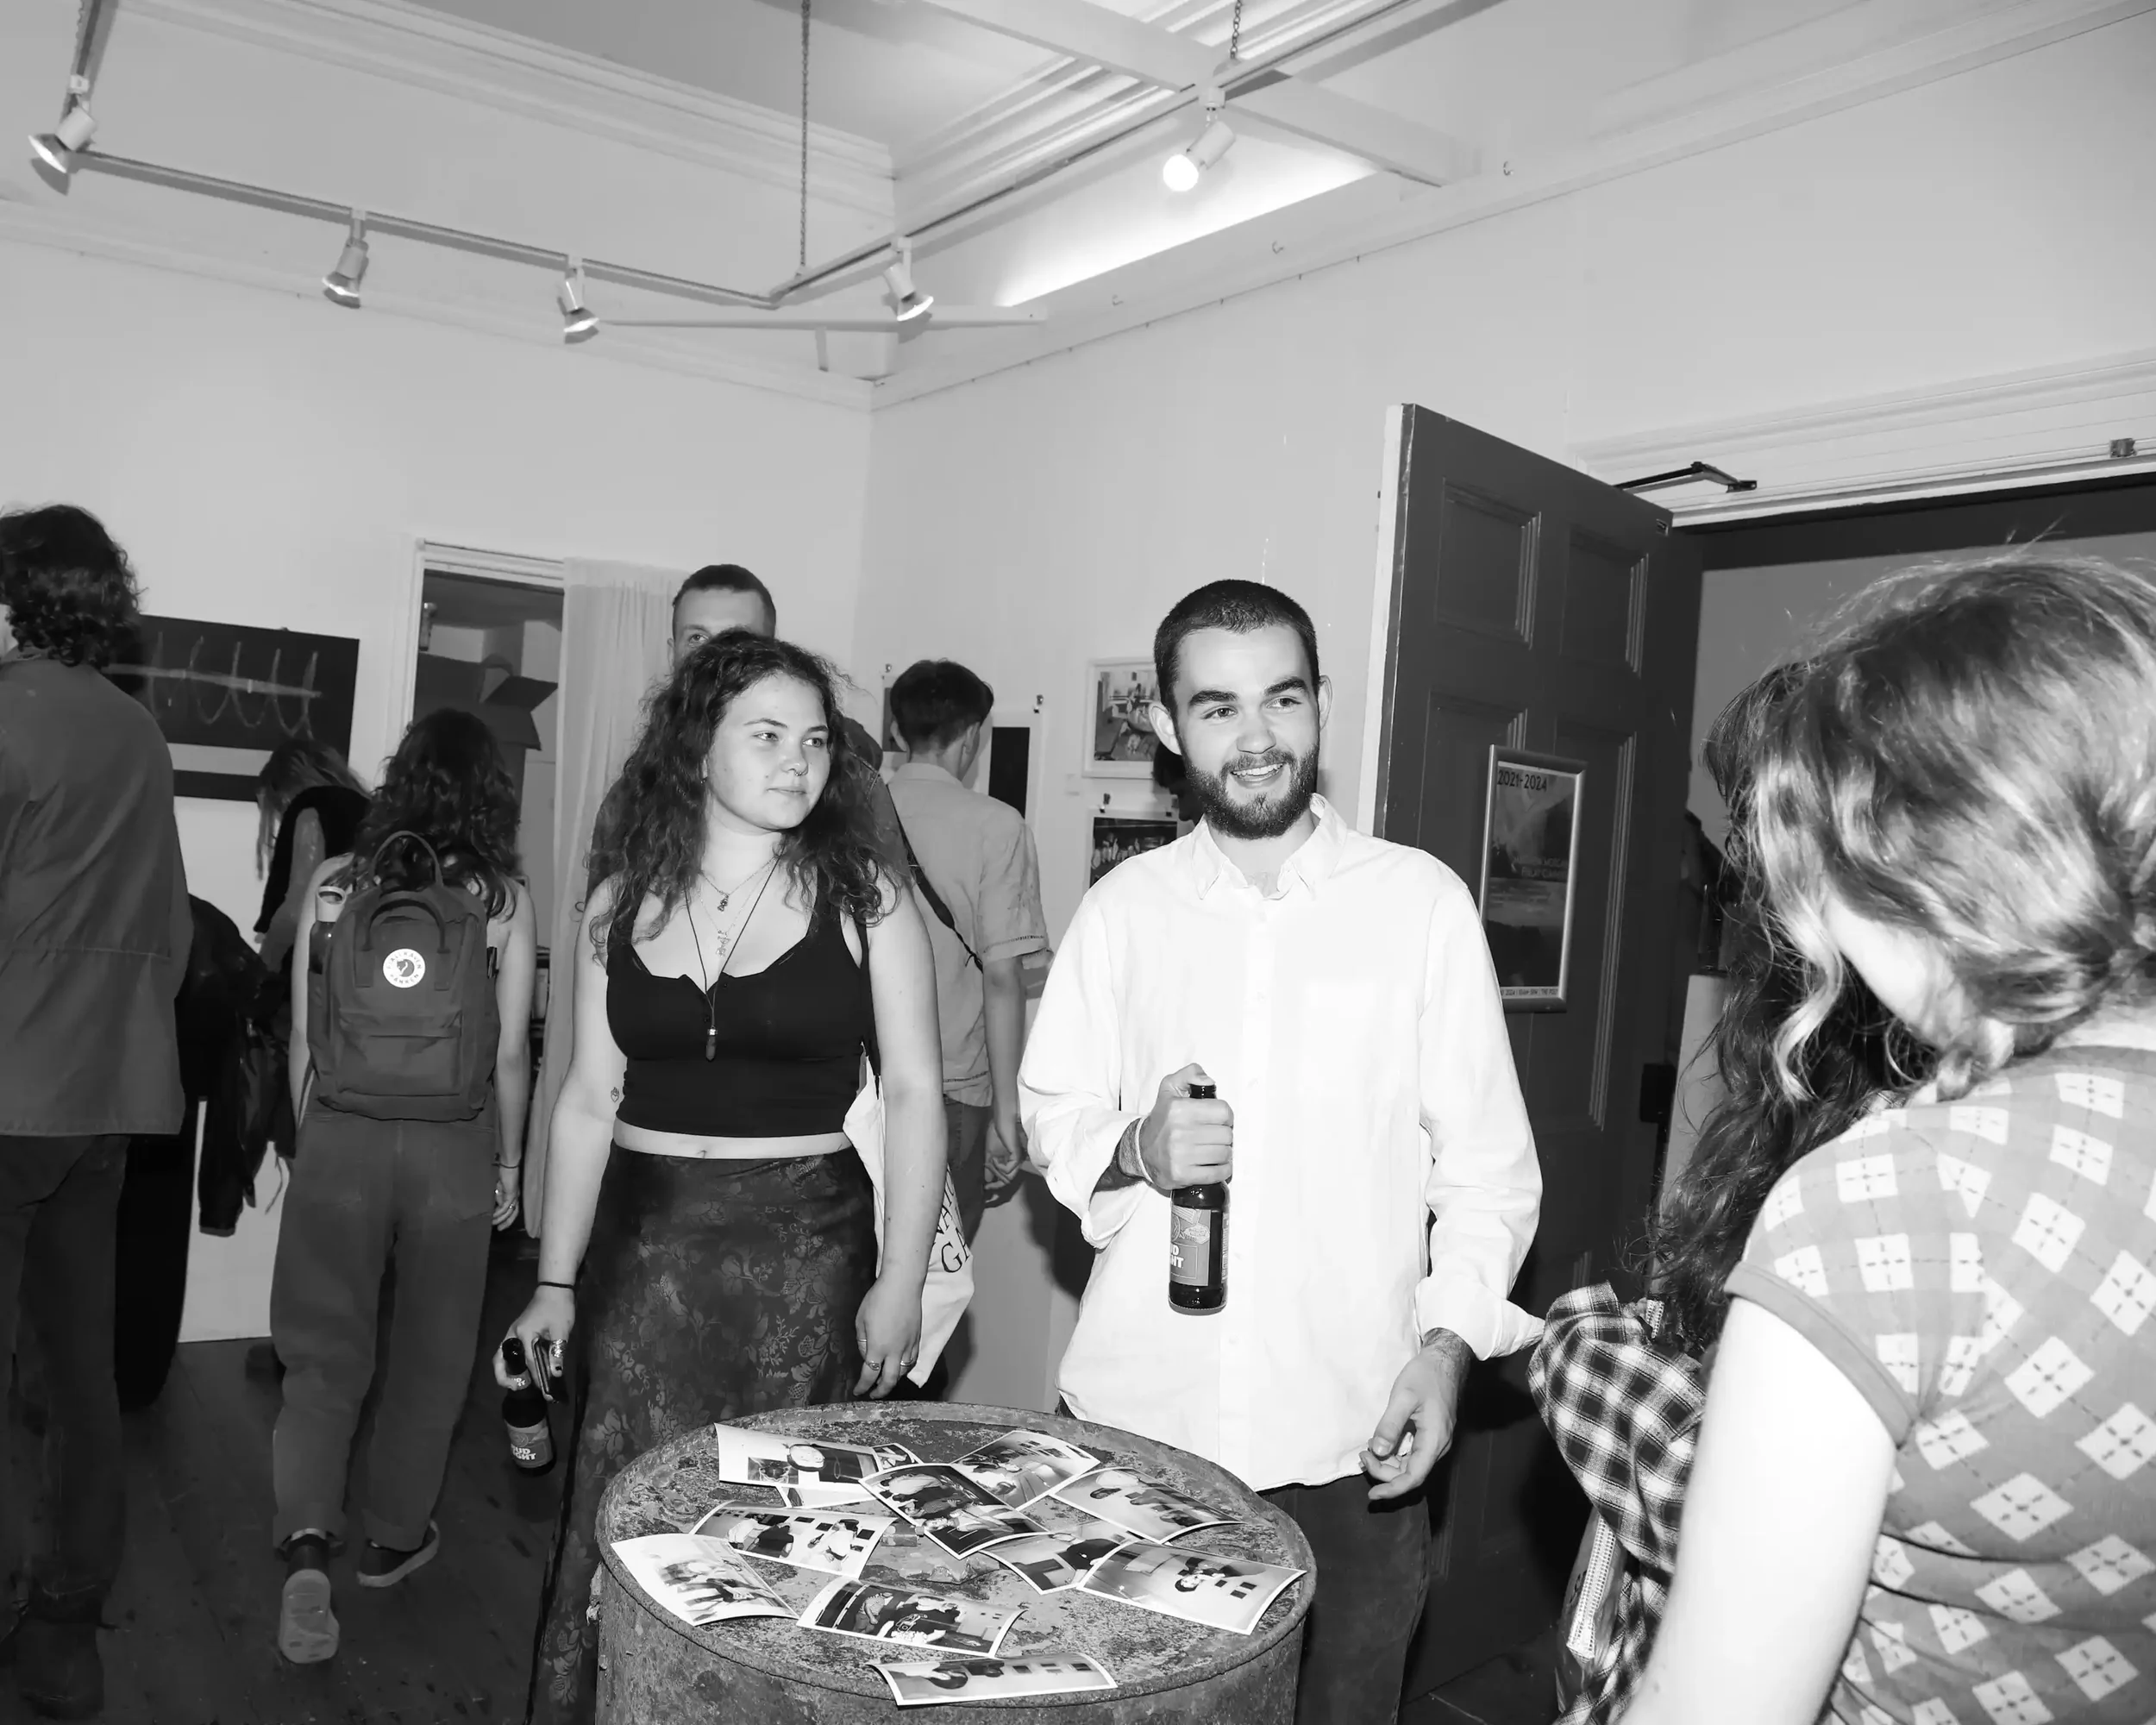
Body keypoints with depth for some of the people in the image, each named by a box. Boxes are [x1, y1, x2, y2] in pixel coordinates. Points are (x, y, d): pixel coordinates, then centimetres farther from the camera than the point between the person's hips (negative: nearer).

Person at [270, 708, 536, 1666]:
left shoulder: (335, 881, 0)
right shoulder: (506, 899, -5)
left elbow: (304, 1038, 4)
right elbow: (509, 1056, -3)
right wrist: (508, 1167, 10)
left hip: (340, 1139, 1)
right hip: (453, 1150, -1)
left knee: (323, 1347, 10)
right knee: (429, 1352, 16)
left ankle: (308, 1540, -7)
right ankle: (393, 1537, 30)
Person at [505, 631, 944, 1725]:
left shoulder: (862, 897, -4)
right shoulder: (620, 902, 4)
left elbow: (912, 1092, -5)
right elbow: (588, 1102, 7)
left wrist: (900, 1285, -9)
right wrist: (555, 1283, 6)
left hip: (804, 1246, -2)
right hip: (643, 1245, 2)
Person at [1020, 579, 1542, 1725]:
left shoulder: (1423, 901, -2)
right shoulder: (1124, 908, 4)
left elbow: (1488, 1160, 0)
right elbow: (1050, 1114, 8)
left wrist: (1449, 1340, -12)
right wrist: (1133, 1148, -12)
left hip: (1349, 1437, -1)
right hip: (1136, 1418, 2)